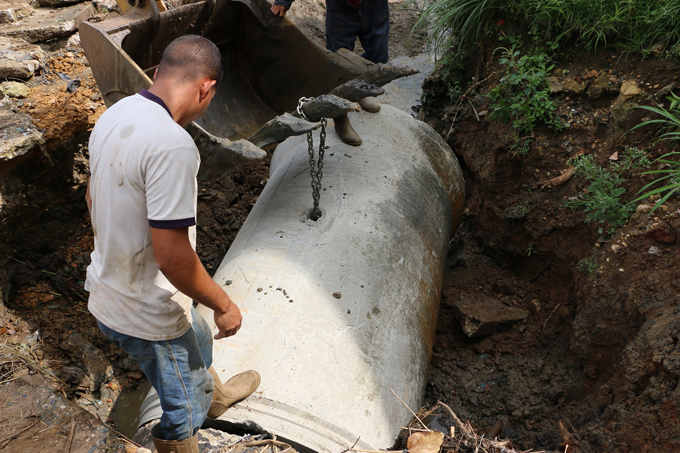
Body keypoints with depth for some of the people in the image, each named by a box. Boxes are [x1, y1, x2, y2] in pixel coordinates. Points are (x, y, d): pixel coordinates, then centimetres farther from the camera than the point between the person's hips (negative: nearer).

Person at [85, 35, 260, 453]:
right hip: (148, 316, -9)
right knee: (184, 408, 17)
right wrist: (224, 304, -15)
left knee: (198, 341, 35)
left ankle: (215, 395, 63)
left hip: (108, 289, 9)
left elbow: (92, 196, 12)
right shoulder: (172, 144, -31)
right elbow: (172, 255, -30)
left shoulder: (114, 115, -3)